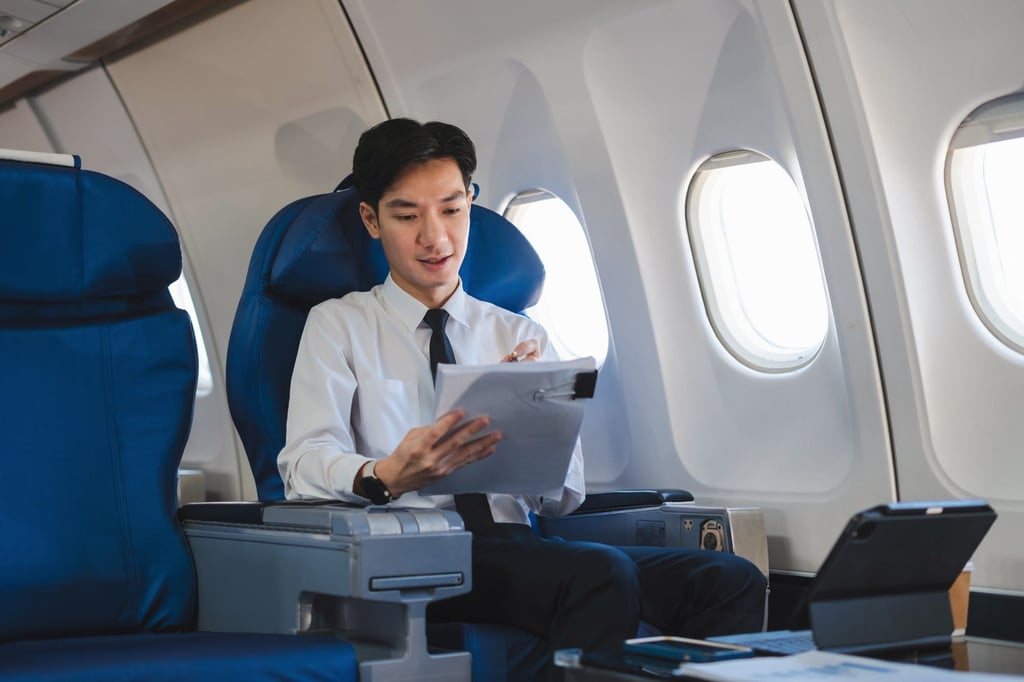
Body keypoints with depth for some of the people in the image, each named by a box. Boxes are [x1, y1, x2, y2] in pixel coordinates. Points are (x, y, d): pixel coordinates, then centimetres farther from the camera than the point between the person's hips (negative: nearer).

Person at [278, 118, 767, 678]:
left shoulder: (521, 337, 20)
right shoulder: (339, 326, 11)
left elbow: (563, 497, 13)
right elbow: (305, 464, -5)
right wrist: (384, 478, -28)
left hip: (518, 547, 5)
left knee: (733, 582, -19)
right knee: (601, 573, -34)